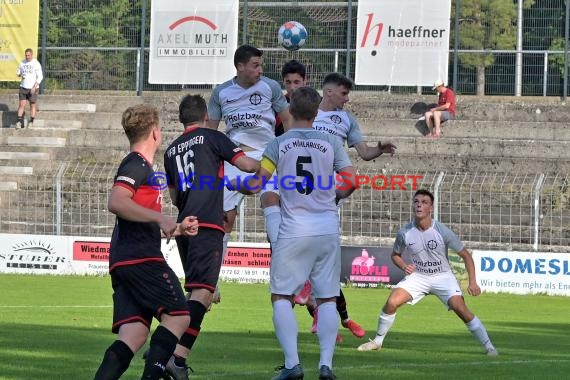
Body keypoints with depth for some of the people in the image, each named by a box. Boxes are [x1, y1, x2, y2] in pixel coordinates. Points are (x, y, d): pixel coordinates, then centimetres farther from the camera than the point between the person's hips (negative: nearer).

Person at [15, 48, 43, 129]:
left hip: (32, 88, -4)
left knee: (33, 105, 3)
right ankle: (19, 122, -3)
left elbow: (40, 76, -10)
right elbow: (18, 72, 20)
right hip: (23, 87, 4)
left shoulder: (36, 64, -8)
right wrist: (20, 75, -6)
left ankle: (31, 122, 11)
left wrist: (34, 87, -19)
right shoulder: (22, 63, 8)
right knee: (21, 104, -3)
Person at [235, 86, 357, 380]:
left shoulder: (278, 144, 1)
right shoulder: (331, 143, 4)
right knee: (327, 299, 8)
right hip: (328, 229, 2)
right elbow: (350, 182, 0)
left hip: (294, 231, -2)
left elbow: (256, 185, -2)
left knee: (282, 297, 5)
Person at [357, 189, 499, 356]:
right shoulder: (405, 232, -11)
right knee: (391, 302, -16)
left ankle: (489, 347, -11)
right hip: (417, 276, 2)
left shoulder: (442, 231, -19)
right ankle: (377, 341, 6)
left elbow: (465, 255, -9)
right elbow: (395, 255, 10)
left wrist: (472, 282, -17)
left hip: (443, 276, -2)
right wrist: (404, 266, -13)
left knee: (460, 308, -22)